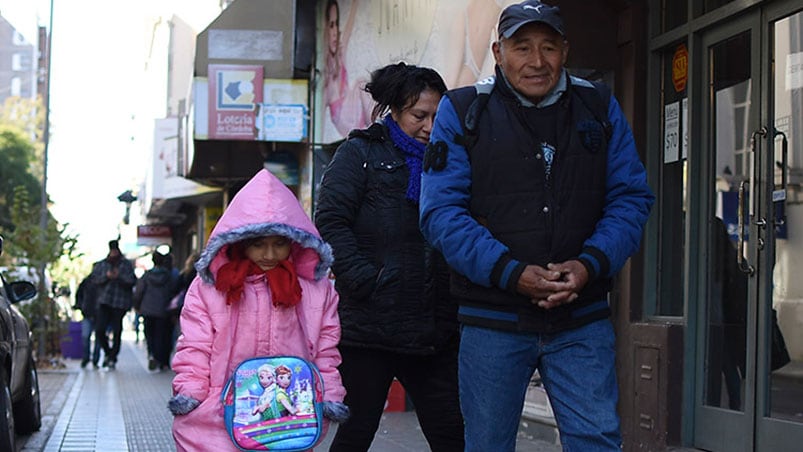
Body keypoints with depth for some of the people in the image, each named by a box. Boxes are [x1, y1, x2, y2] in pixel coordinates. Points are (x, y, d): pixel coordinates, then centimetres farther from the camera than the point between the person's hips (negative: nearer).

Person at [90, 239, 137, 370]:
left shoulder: (126, 264, 4)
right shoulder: (101, 265, 11)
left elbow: (132, 281, -5)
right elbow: (95, 279, 2)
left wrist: (119, 276, -17)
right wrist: (106, 276, -13)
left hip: (120, 302, -2)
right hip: (104, 301, 2)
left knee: (117, 332, 1)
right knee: (99, 330, -6)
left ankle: (112, 358, 12)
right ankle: (107, 352, 18)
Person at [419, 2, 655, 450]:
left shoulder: (600, 108, 6)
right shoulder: (462, 111, -1)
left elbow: (631, 198, 4)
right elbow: (442, 211, -9)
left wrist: (590, 265, -14)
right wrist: (511, 273, -20)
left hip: (582, 318, 1)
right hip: (493, 319, -1)